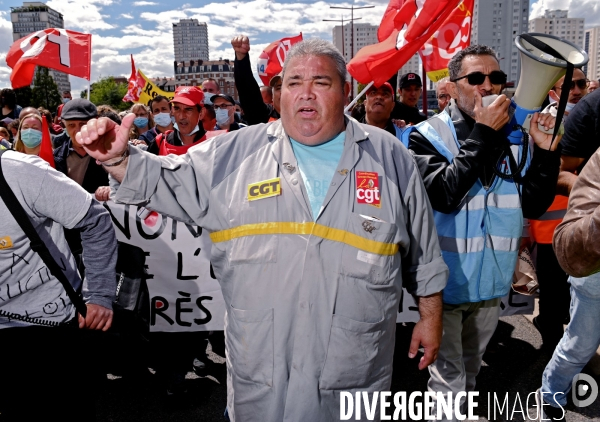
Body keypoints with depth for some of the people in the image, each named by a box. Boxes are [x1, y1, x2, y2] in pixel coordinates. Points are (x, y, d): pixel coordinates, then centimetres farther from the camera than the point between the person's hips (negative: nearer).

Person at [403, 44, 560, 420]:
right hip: (447, 282, -5)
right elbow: (444, 195, -28)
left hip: (492, 282, 5)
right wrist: (482, 134, -26)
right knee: (448, 379, 8)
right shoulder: (427, 136, -13)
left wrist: (546, 152, -14)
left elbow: (533, 206, -1)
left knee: (471, 369, 26)